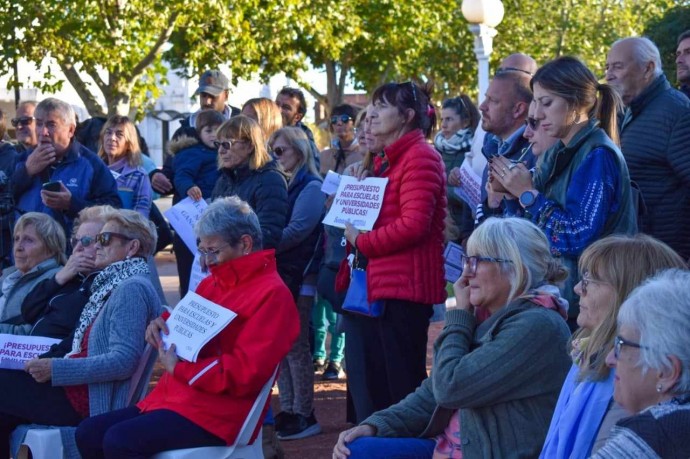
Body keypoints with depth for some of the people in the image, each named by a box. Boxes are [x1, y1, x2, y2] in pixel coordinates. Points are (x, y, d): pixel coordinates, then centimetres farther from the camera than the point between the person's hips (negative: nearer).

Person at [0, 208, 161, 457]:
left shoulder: (132, 288, -12)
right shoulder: (113, 285, 19)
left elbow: (124, 360, -22)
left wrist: (57, 369, -20)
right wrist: (49, 363, 4)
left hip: (92, 400, -9)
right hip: (81, 389, 9)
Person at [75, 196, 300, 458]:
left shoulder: (272, 294, -11)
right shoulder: (211, 283, 16)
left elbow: (245, 373, -19)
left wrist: (178, 368, -16)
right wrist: (163, 327, 6)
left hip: (217, 414, -9)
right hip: (173, 397, 9)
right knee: (88, 433, 0)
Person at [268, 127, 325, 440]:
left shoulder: (311, 186, -7)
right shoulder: (286, 185, 18)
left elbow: (297, 230, -17)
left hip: (297, 276, -8)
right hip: (278, 273, 8)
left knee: (295, 346, -6)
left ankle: (304, 415, -2)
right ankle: (288, 411, 12)